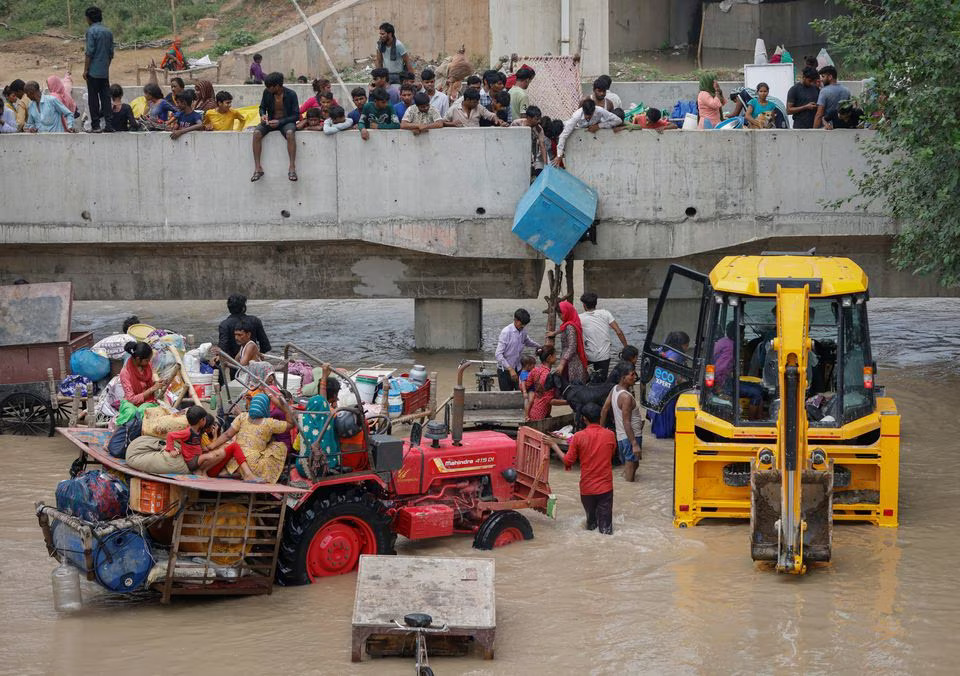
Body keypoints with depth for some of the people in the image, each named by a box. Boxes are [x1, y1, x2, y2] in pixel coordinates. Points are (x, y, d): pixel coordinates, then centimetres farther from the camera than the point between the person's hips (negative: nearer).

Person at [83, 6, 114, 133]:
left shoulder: (92, 31, -10)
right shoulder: (108, 31, 10)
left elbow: (89, 52, -13)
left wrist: (85, 70, -9)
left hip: (93, 71, -6)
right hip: (105, 72, 6)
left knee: (93, 98, -2)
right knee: (105, 97, 6)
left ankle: (95, 125, -4)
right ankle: (108, 124, 3)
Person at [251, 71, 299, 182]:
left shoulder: (291, 94, -12)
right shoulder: (267, 93, -2)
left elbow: (296, 115, -9)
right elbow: (262, 107, 15)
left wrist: (280, 122, -21)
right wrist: (263, 115, -10)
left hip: (286, 121, -3)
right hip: (271, 121, 3)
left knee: (290, 133, -38)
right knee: (256, 133, -27)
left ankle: (292, 168, -36)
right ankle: (258, 168, -26)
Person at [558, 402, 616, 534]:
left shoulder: (578, 437, -9)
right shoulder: (610, 435, -4)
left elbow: (567, 461, -3)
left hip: (586, 487, 0)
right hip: (605, 487, 0)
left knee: (590, 520, 18)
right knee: (605, 527, 1)